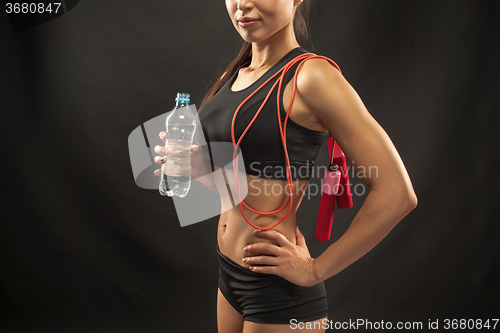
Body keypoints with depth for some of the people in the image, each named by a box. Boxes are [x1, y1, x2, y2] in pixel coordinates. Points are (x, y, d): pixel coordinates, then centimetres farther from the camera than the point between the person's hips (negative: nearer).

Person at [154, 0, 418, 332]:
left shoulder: (309, 76, -16)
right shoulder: (233, 76, 7)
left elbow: (397, 193, -20)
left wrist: (315, 270, -15)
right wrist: (200, 167, -4)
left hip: (280, 292, -7)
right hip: (229, 273, 7)